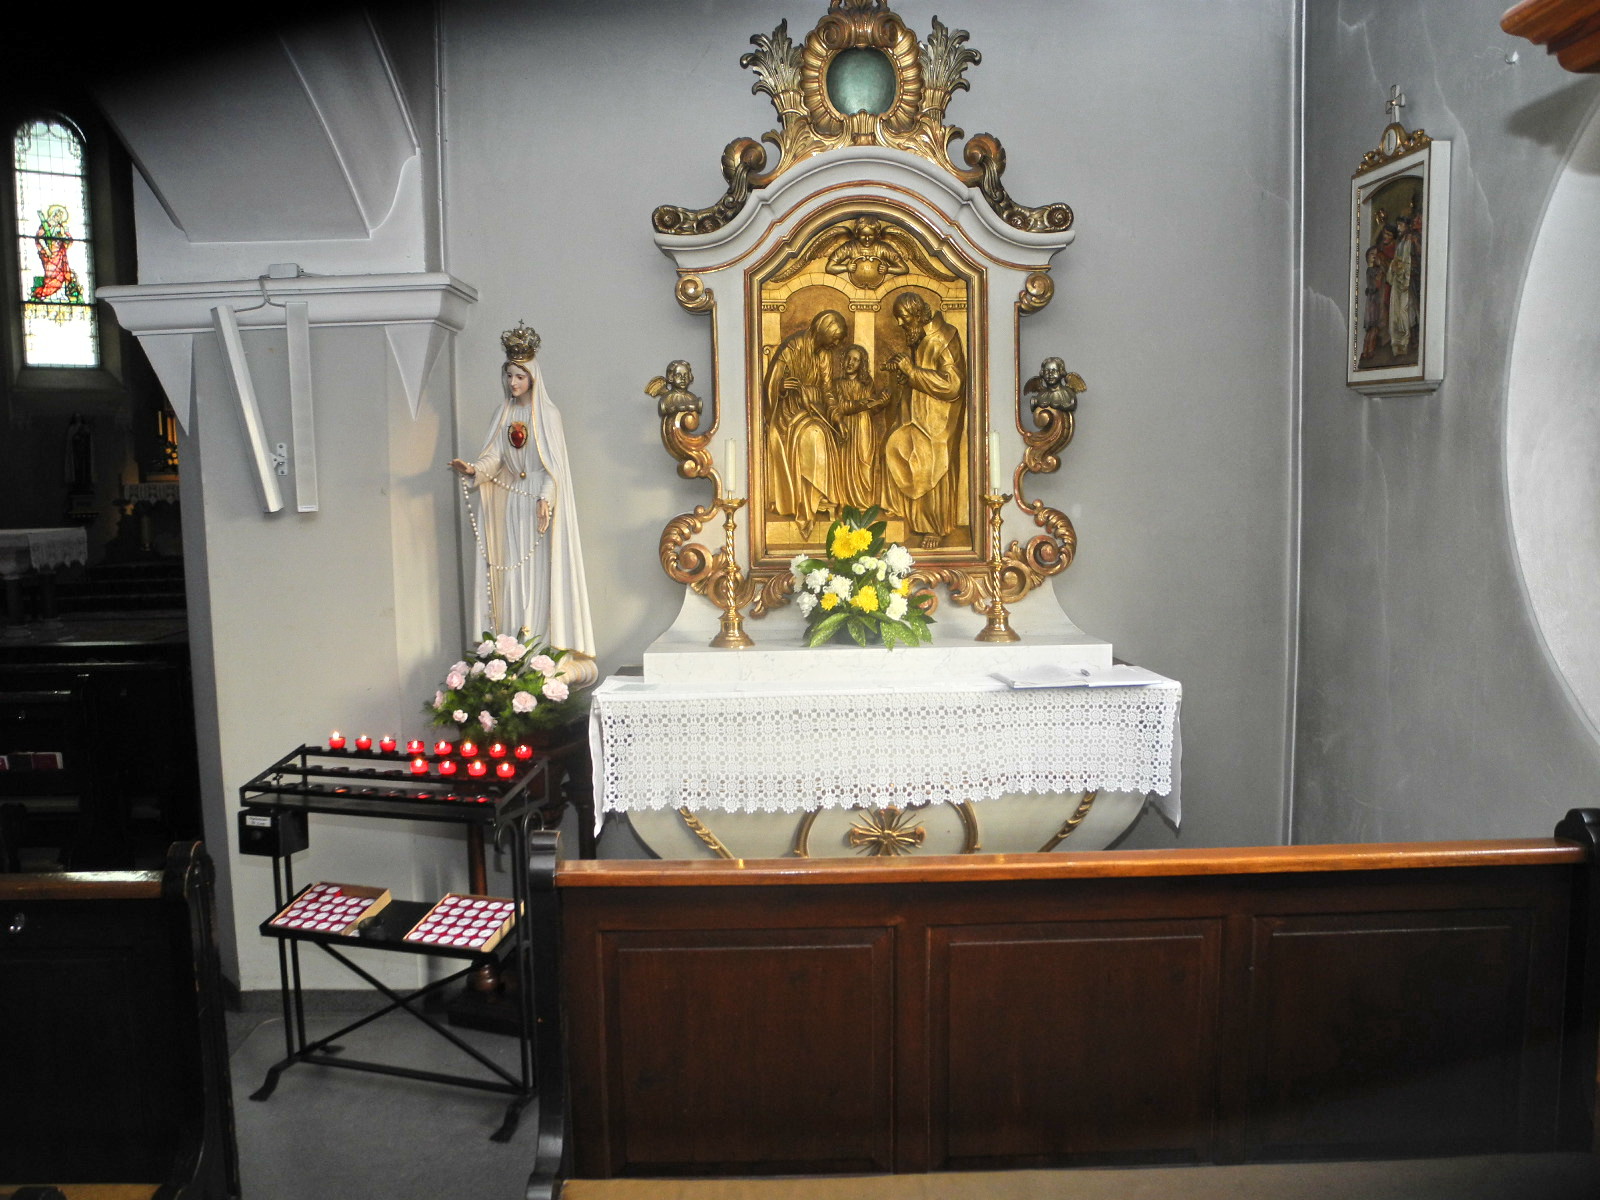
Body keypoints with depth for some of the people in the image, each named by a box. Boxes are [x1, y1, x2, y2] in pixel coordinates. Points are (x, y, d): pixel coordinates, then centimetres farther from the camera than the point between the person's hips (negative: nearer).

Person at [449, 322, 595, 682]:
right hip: (510, 505, 5)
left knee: (542, 569, -8)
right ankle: (516, 650, 2)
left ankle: (547, 649, -7)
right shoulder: (504, 416, 14)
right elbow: (494, 456, 4)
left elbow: (554, 463, -10)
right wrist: (473, 469, -17)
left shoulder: (547, 415, -2)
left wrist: (546, 498, -24)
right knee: (512, 569, 1)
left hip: (540, 504, -5)